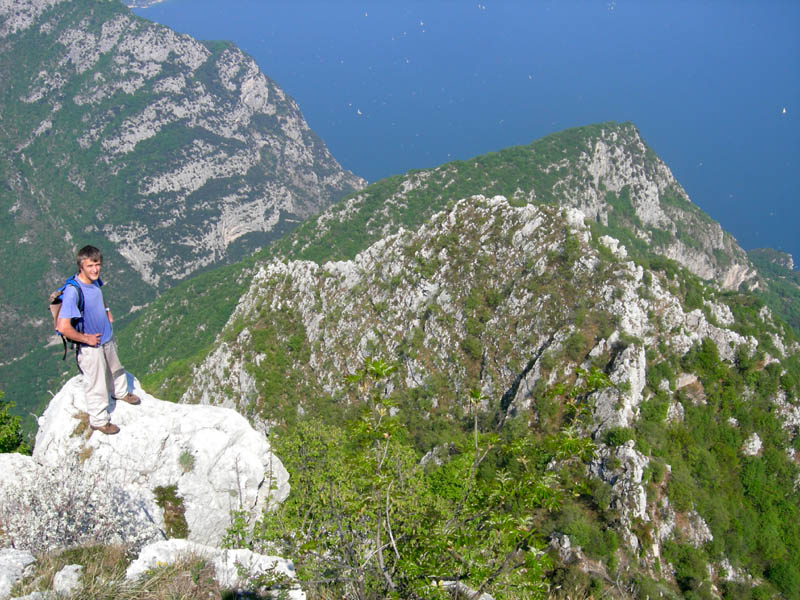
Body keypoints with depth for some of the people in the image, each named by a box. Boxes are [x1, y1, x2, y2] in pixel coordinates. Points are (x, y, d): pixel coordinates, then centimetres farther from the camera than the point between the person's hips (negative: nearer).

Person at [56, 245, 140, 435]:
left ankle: (120, 392, 60)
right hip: (90, 347, -8)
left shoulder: (95, 280, -8)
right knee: (96, 385, 9)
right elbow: (63, 328, -37)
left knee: (114, 368, 31)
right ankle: (99, 420, 29)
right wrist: (86, 339, -23)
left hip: (107, 337, 8)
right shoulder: (72, 291, -34)